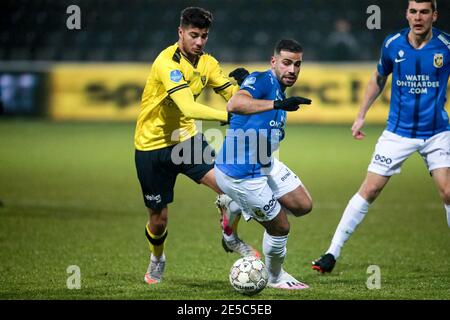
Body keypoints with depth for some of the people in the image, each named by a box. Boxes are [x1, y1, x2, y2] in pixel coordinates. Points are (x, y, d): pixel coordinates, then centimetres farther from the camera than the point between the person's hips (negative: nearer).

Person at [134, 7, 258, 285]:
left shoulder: (207, 63, -1)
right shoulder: (168, 62, -25)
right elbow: (189, 108, -36)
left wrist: (241, 83, -24)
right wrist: (227, 116, -45)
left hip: (186, 138, 5)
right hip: (152, 145, -5)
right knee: (158, 219, 6)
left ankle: (231, 238, 6)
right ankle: (157, 259, 39)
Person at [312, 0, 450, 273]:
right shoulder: (393, 44, -4)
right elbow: (379, 79, 14)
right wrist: (361, 115, 13)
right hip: (398, 132, 1)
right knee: (370, 190, -2)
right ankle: (333, 253, 5)